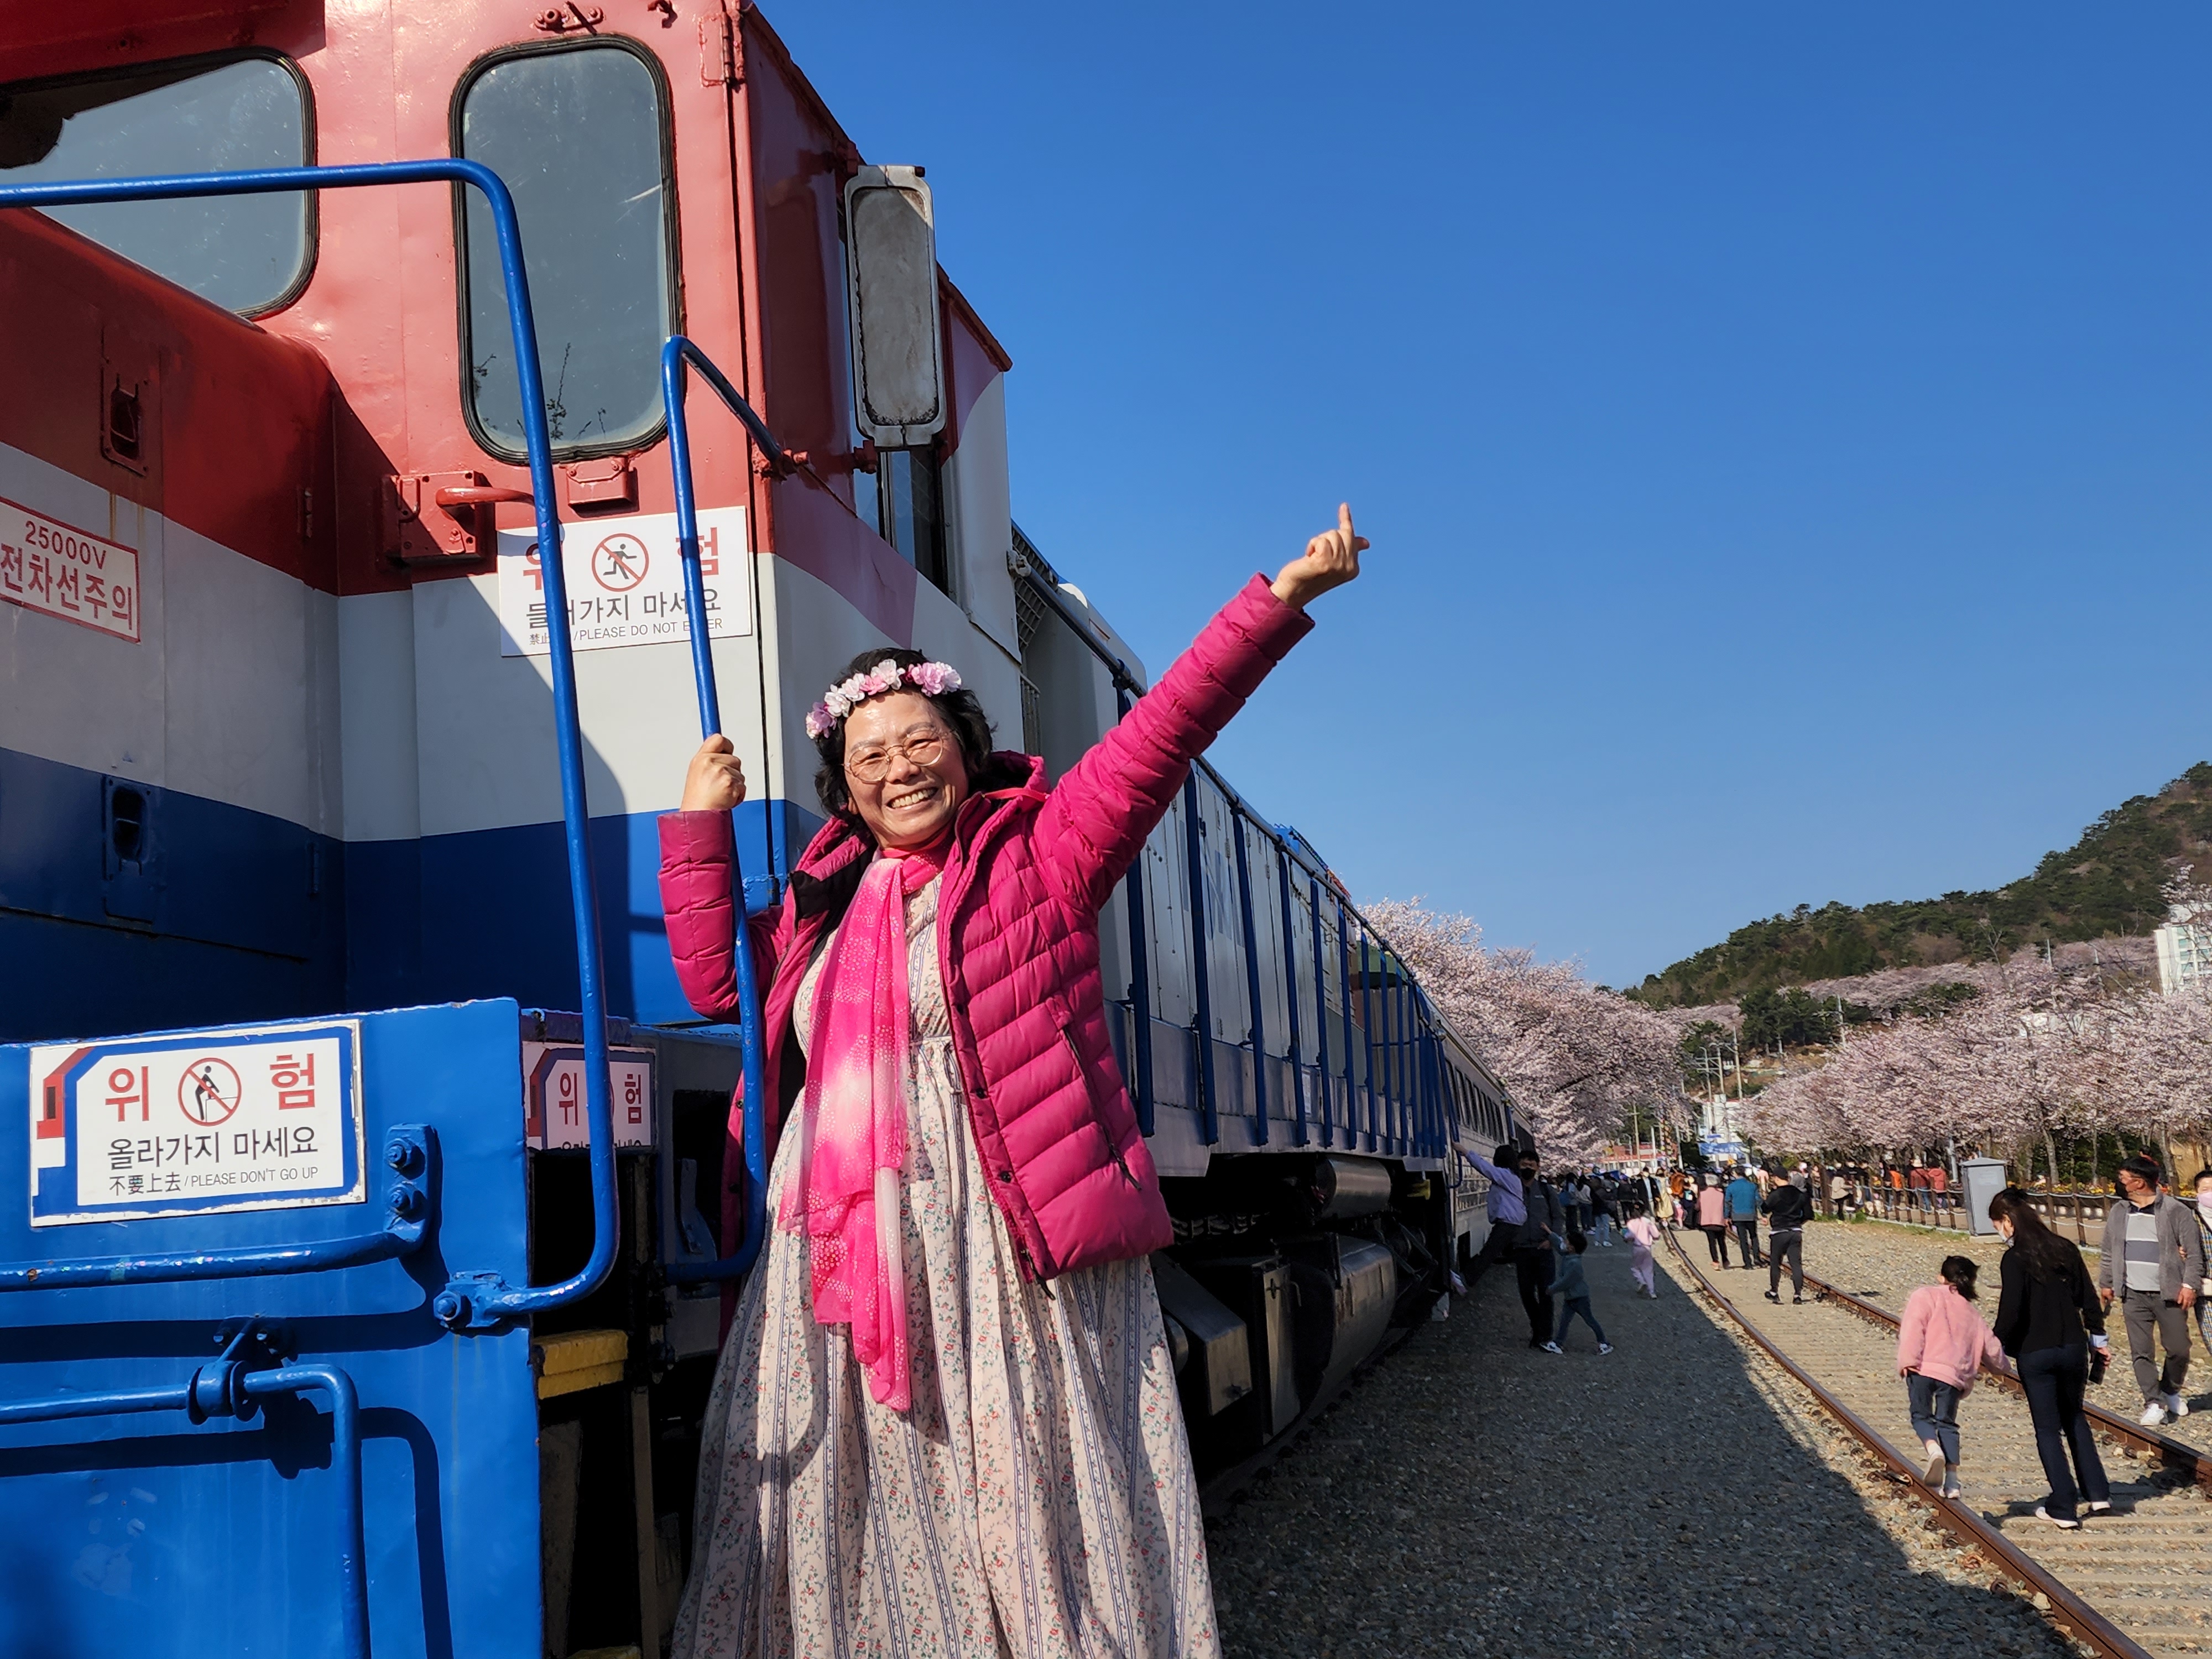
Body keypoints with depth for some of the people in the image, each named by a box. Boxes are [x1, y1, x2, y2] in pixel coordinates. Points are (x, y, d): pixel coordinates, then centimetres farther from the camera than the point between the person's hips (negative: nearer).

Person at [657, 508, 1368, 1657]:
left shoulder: (1042, 852, 3)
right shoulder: (829, 897, 18)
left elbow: (1160, 735, -7)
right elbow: (717, 980, 24)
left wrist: (1278, 600, -15)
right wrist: (700, 827, 16)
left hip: (1003, 1251, -5)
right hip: (845, 1255, 5)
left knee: (1025, 1524, -2)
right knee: (844, 1532, 8)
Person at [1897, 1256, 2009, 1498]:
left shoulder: (1925, 1296, 10)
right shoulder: (1972, 1315, 24)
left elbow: (1914, 1327, -7)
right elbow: (1992, 1350, 26)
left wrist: (1908, 1360, -11)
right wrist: (2000, 1362, 49)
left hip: (1923, 1368, -4)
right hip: (1954, 1374, 4)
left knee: (1921, 1415, 8)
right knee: (1947, 1422, 12)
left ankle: (1934, 1450, -22)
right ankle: (1952, 1481, 4)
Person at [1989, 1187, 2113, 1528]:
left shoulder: (2014, 1259, -16)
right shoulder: (2065, 1248, 1)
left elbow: (2011, 1312, -20)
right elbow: (2088, 1297, 8)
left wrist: (1998, 1347, -7)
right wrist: (2097, 1337, 19)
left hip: (2034, 1354, -5)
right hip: (2073, 1347, 5)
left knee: (2048, 1429, 5)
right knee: (2074, 1418, 23)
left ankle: (2064, 1507, 6)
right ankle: (2097, 1493, 22)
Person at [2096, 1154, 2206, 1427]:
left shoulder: (2175, 1211, -7)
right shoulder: (2118, 1213, 7)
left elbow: (2194, 1251, -5)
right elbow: (2109, 1253, 17)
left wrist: (2189, 1284, -12)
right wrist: (2106, 1284, 17)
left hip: (2169, 1294, -3)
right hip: (2133, 1295, 3)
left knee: (2178, 1349, 4)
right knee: (2141, 1352, -1)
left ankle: (2171, 1392, 29)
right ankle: (2154, 1404, 3)